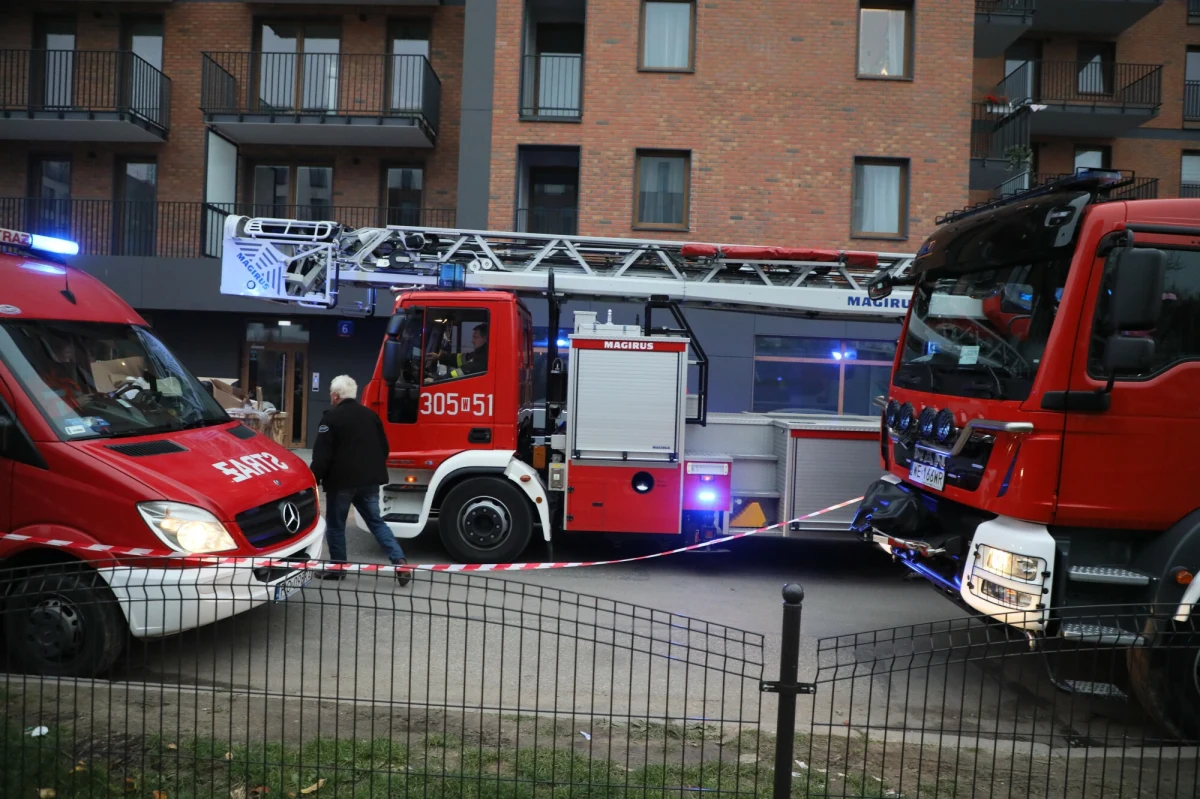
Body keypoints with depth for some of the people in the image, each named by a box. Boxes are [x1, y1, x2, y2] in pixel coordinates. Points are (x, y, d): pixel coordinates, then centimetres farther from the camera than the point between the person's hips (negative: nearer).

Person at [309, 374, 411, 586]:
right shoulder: (370, 415, 11)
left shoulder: (331, 418, -9)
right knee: (376, 521, 10)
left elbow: (322, 454, -12)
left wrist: (314, 479, -4)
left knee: (335, 525, 10)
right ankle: (400, 562, -3)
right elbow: (384, 448, 16)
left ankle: (337, 568, 17)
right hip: (369, 480, 6)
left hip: (341, 480, -6)